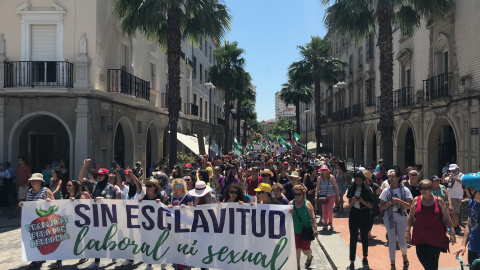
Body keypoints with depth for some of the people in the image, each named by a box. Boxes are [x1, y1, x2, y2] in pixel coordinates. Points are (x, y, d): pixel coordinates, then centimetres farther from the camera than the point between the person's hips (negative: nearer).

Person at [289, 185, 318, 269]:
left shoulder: (307, 204, -8)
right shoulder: (291, 203, 0)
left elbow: (312, 217, -9)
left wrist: (315, 228, -15)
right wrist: (289, 213, -20)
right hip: (295, 231, 2)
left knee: (305, 249, 3)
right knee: (297, 249, 1)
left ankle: (309, 257, 39)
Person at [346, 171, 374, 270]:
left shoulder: (367, 189, -5)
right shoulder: (352, 189, 3)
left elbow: (370, 206, -4)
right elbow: (349, 204, 7)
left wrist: (362, 201, -20)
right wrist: (353, 200, -14)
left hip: (364, 214, -1)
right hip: (354, 214, 1)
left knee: (364, 237, 10)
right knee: (353, 237, -2)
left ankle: (365, 258, 29)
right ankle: (352, 262, -1)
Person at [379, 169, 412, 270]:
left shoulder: (405, 190, -2)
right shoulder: (386, 191, 0)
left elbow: (409, 206, -7)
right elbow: (381, 207, -1)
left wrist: (399, 201, -20)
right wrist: (391, 202, -16)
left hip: (401, 217, -1)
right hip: (389, 217, 1)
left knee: (401, 238, 2)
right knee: (392, 239, 2)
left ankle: (404, 255, 35)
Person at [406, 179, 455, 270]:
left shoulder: (438, 201, 0)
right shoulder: (416, 200, 2)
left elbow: (447, 218, 4)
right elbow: (411, 217, 9)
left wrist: (452, 232, -1)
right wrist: (408, 231, 3)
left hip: (435, 237, -2)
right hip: (420, 236, 2)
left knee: (432, 261, -3)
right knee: (421, 257, 5)